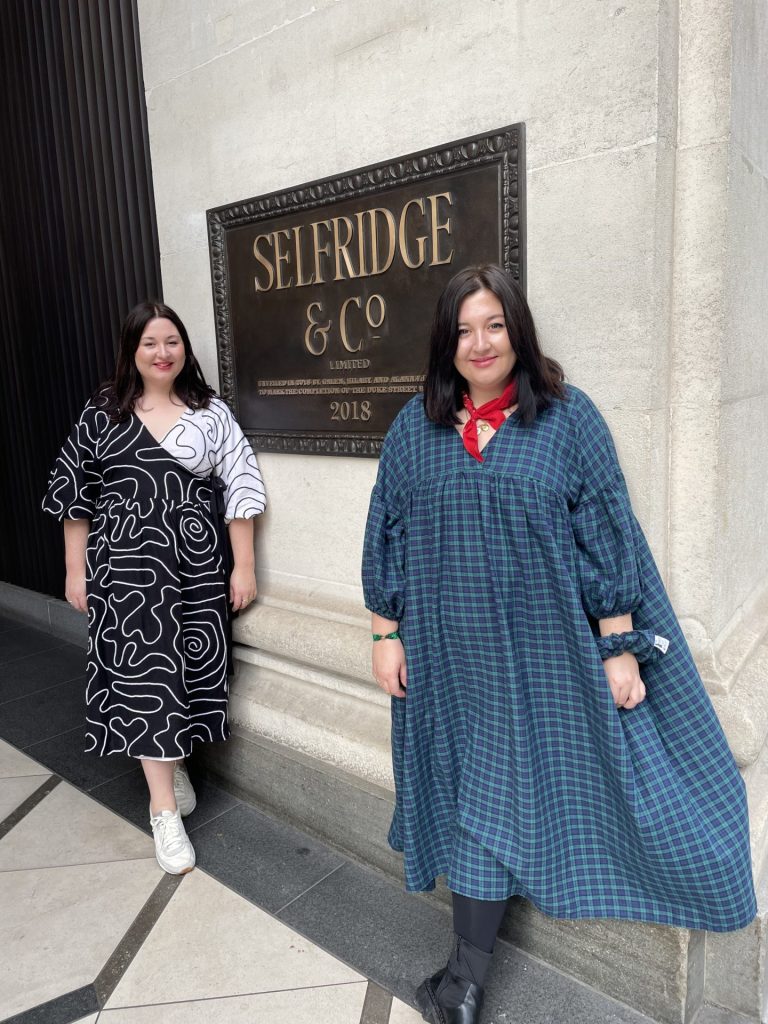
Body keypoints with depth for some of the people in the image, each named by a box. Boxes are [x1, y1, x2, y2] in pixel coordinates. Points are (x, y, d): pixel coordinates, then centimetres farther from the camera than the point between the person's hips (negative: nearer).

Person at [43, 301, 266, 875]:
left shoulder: (211, 412, 3)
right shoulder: (102, 414, 3)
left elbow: (240, 487, 0)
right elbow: (74, 493, 6)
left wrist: (244, 566, -4)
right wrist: (75, 570, 4)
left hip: (200, 565, 1)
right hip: (129, 564, -1)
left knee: (192, 666, 8)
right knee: (145, 671, -4)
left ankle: (173, 759, 35)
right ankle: (165, 809, 4)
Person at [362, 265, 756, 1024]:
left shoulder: (568, 419, -5)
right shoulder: (413, 428, 2)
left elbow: (606, 537, -4)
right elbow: (388, 537, 5)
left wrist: (619, 647, -6)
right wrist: (386, 634, 4)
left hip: (540, 656, -2)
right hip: (448, 655, 3)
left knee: (499, 797, 8)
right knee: (463, 790, 14)